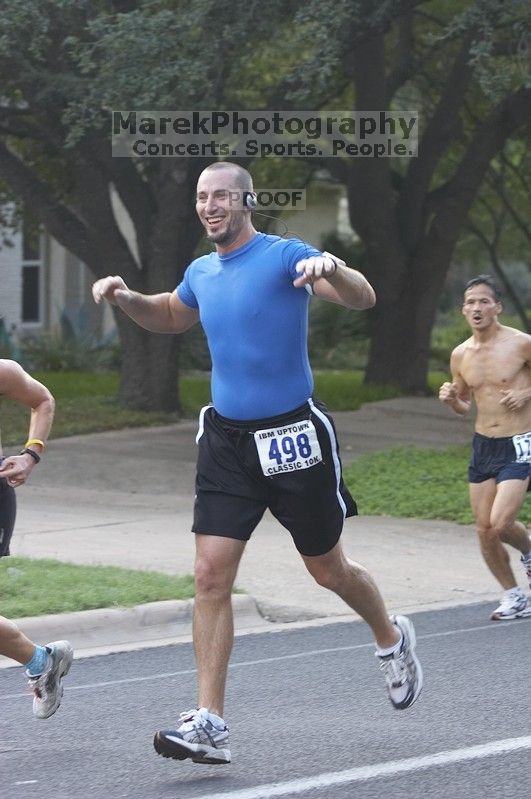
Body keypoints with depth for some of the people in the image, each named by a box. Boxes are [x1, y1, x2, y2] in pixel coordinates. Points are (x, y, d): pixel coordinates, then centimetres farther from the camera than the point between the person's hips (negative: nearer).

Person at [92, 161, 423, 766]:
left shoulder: (286, 256, -10)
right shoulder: (201, 273, 9)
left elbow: (363, 299, -21)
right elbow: (169, 316, 31)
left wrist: (331, 269, -42)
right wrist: (125, 299, 11)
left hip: (293, 435, -5)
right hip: (226, 439, 5)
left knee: (328, 570, 10)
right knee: (210, 574, -8)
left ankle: (391, 639, 42)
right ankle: (208, 724, -10)